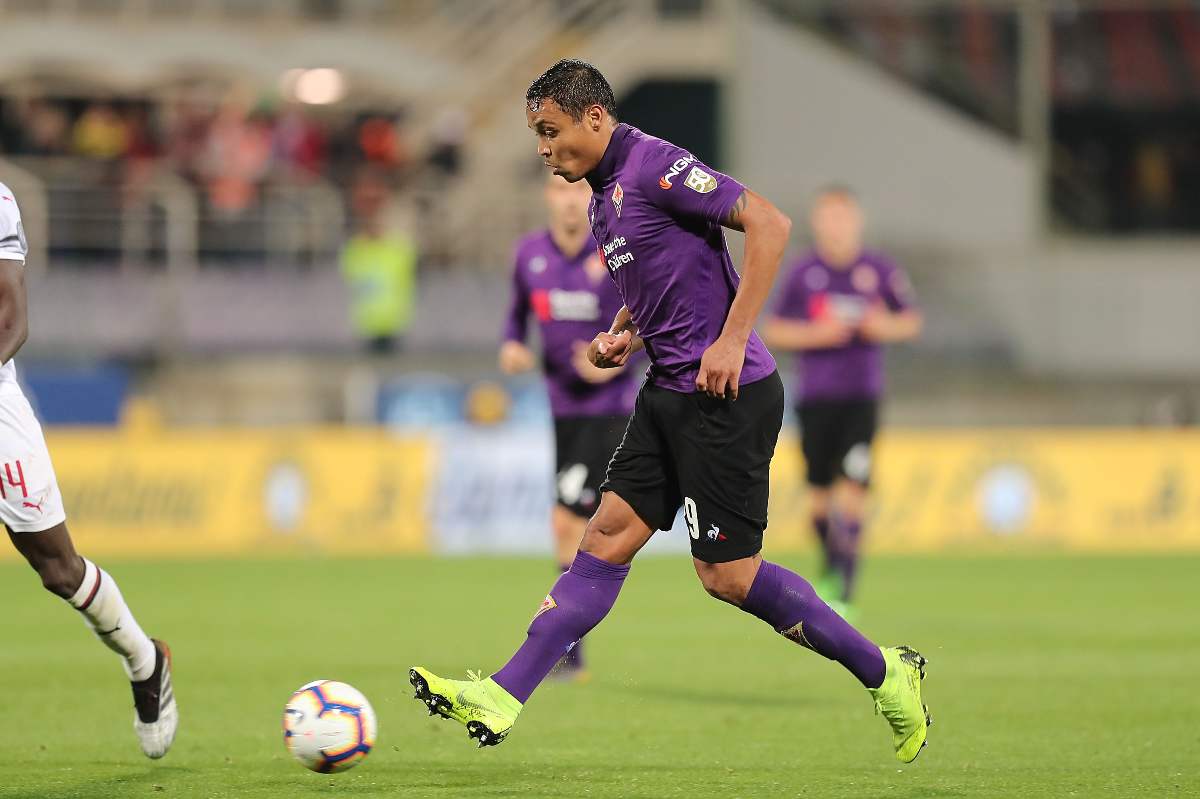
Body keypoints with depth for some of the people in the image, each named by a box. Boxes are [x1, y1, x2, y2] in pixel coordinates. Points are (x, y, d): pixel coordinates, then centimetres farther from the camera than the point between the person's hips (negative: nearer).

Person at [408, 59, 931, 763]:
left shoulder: (655, 166, -14)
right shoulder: (604, 199, 15)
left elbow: (769, 224, -21)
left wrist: (732, 341, -22)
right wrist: (622, 336, 12)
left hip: (728, 395, -9)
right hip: (670, 391, 9)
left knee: (728, 574, -6)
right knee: (609, 536, 4)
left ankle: (886, 674, 7)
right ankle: (501, 700, 0)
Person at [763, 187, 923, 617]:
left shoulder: (879, 270, 2)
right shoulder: (802, 272, 1)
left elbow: (912, 320, 12)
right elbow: (773, 331, 4)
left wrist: (886, 326, -10)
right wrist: (815, 334, -13)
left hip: (861, 395, -1)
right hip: (814, 397, 1)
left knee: (853, 485, -13)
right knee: (819, 491, 4)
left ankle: (843, 592, -13)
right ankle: (831, 570, 28)